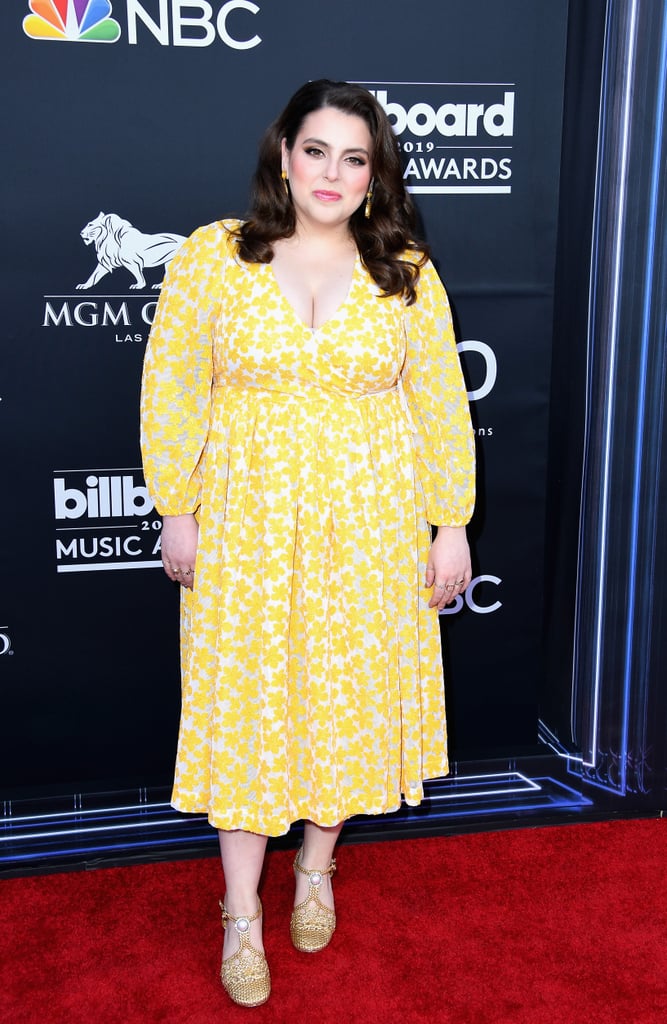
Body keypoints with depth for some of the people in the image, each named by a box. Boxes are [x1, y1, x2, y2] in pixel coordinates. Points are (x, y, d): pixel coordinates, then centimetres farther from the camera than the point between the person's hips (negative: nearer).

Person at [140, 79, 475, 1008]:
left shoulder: (408, 273, 1)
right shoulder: (212, 256, -2)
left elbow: (442, 405, 3)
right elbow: (171, 390, 0)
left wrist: (452, 525, 0)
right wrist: (177, 510, -3)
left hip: (371, 525, 1)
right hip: (246, 522, -1)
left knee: (351, 692, 11)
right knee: (244, 699, 5)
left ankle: (317, 865, 37)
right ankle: (242, 913, 22)